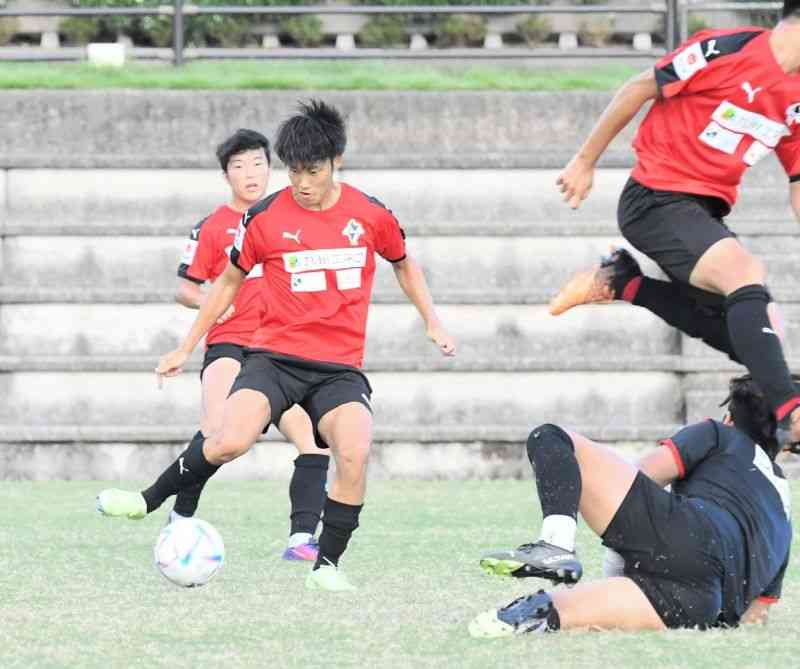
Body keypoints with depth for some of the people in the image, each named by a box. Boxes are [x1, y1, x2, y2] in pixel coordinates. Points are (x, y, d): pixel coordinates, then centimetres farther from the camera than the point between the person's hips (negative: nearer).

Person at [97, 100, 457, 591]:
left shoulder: (371, 214, 1)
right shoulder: (266, 218, -1)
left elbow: (404, 264, 23)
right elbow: (229, 280, 14)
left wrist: (433, 323, 18)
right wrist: (187, 348, 17)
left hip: (340, 367, 1)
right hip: (275, 356, -1)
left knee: (355, 453, -26)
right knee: (232, 440, -27)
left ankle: (328, 563, -8)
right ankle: (151, 500, -3)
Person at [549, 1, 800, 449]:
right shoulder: (729, 50, -16)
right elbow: (639, 90, -8)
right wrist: (586, 162, -2)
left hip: (707, 211, 9)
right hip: (656, 197, -9)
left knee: (743, 335, 4)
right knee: (747, 276, -29)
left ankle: (622, 284, 15)